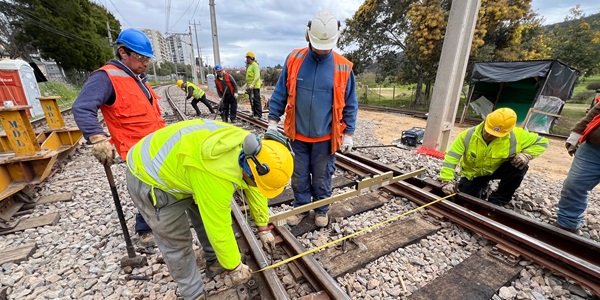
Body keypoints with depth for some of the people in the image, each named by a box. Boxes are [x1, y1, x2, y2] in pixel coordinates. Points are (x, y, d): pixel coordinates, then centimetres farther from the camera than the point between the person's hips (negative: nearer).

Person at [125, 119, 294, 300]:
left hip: (178, 161, 7)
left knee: (213, 214, 11)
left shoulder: (251, 150, -15)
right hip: (149, 177, -7)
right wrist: (234, 267, -11)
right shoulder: (217, 176, -41)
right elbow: (219, 229, -28)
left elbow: (253, 188, 0)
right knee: (177, 243, 1)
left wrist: (263, 227, 8)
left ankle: (213, 261, 35)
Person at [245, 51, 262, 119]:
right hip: (250, 86, 10)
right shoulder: (249, 66, 19)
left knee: (256, 100, -9)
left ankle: (259, 115, -5)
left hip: (255, 86, -10)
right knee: (252, 101, 13)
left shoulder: (255, 65, -11)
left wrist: (253, 84, -33)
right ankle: (254, 113, 21)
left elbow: (257, 76, -23)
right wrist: (247, 84, 24)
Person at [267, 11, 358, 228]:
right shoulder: (293, 60, -3)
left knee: (322, 178, 15)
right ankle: (300, 208, 38)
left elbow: (350, 104, 1)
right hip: (298, 135, 2)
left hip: (325, 137, -1)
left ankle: (321, 210, 38)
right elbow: (280, 94, 3)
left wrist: (348, 134, -1)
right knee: (299, 177, 15)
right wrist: (272, 121, 0)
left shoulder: (343, 67, -6)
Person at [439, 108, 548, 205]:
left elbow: (541, 142, -5)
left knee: (520, 166, -29)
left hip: (497, 169, 1)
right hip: (473, 174, -1)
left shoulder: (516, 136, -22)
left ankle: (497, 200, -12)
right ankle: (482, 186, 27)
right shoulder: (468, 135, -29)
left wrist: (526, 155, -27)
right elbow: (451, 158, -33)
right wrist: (447, 181, -42)